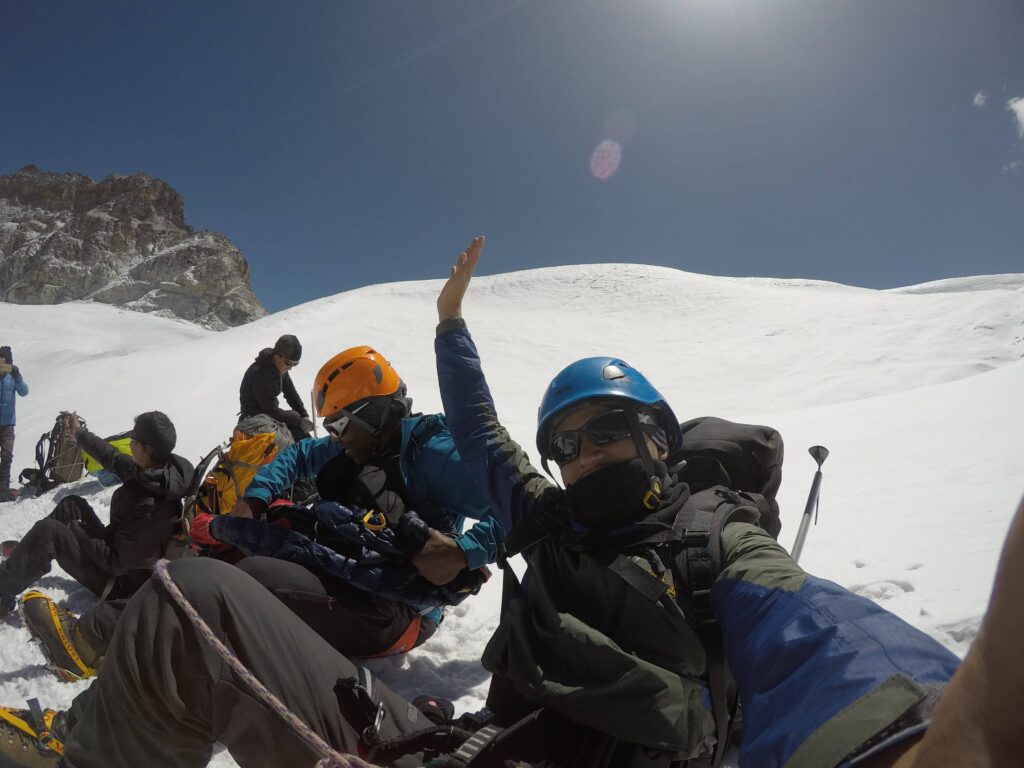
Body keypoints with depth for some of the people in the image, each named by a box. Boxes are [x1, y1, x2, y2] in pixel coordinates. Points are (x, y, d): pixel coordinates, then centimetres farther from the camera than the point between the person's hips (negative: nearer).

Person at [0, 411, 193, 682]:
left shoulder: (149, 506, -36)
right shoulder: (164, 472, -12)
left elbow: (116, 561, -29)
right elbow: (112, 457, 7)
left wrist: (72, 530, -17)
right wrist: (79, 434, 19)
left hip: (121, 581, -9)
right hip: (120, 549, 9)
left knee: (48, 533, -16)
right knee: (71, 505, 14)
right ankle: (31, 554, 29)